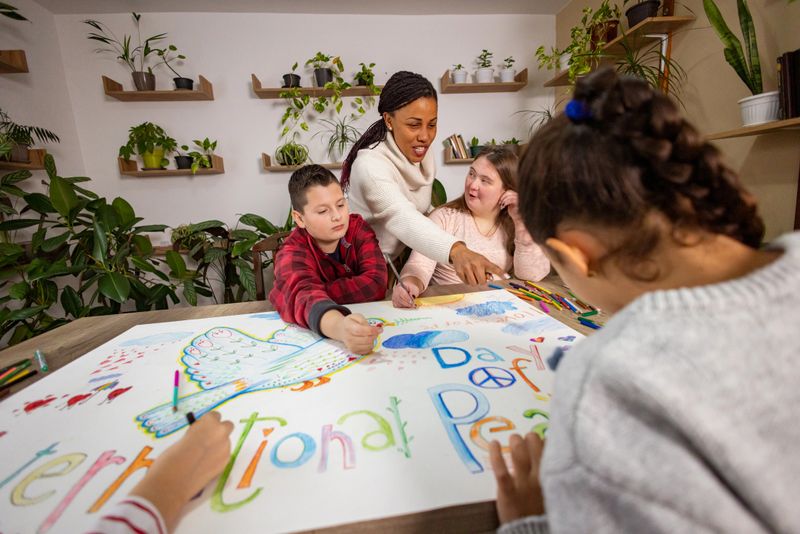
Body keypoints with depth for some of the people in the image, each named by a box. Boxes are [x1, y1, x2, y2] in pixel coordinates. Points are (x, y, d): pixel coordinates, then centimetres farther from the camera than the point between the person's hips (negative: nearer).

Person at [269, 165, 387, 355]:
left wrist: (313, 294, -22)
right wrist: (339, 327, -56)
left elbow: (375, 284, -22)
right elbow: (300, 292, -37)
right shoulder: (292, 252, -15)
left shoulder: (358, 228, -9)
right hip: (310, 335, -2)